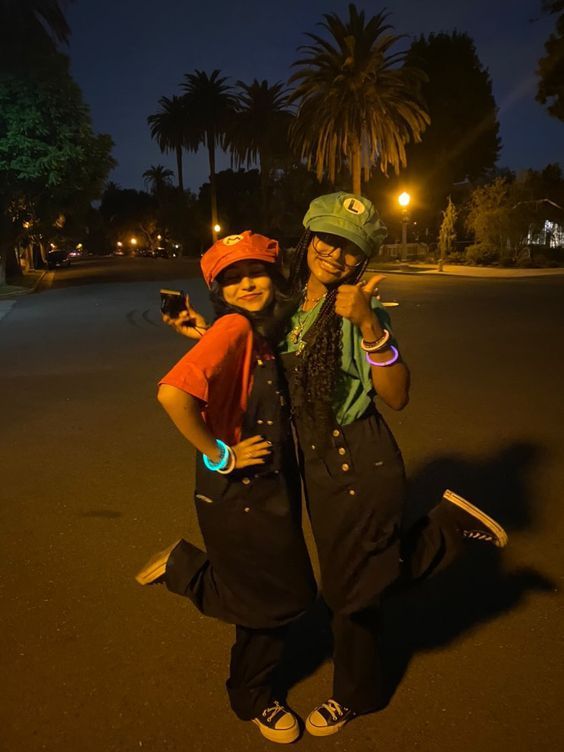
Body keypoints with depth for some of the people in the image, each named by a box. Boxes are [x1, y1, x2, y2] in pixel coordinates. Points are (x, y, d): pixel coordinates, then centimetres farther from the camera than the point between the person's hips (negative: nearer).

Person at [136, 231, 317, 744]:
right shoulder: (234, 327, -22)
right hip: (240, 492, -8)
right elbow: (172, 393, -36)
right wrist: (218, 455, -25)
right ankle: (184, 569, 19)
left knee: (272, 593, 19)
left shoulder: (263, 331, 3)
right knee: (286, 597, 6)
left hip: (273, 484, 8)